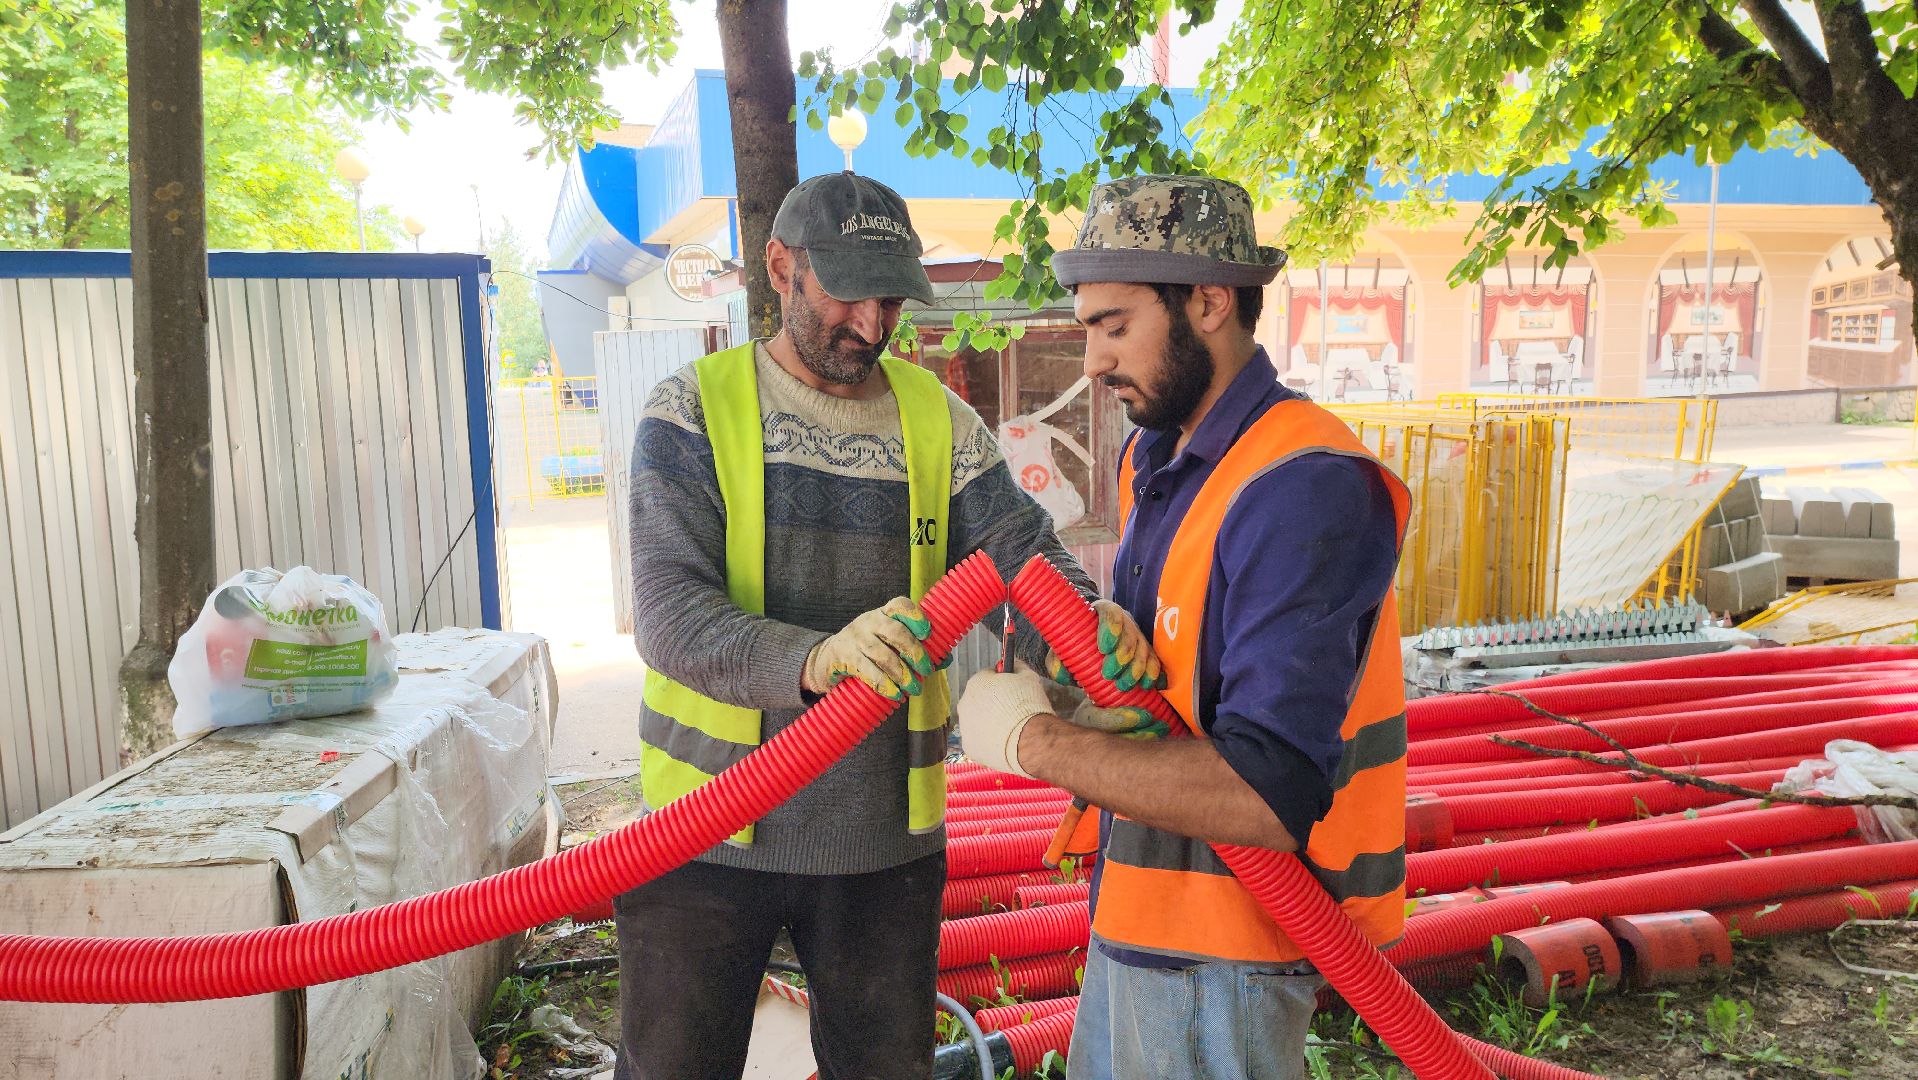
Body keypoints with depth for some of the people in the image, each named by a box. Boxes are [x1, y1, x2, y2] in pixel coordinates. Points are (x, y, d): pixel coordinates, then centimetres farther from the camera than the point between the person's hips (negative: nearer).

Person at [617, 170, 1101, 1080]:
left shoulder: (938, 419, 3)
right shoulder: (694, 409, -7)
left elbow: (1026, 553, -8)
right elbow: (668, 611, -19)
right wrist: (813, 658, -38)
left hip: (886, 834, 3)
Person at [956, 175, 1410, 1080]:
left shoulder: (1304, 489, -24)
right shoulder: (1155, 456, 7)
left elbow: (1266, 796, -32)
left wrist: (1033, 739, -24)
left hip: (1219, 950, -8)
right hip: (1137, 916, 9)